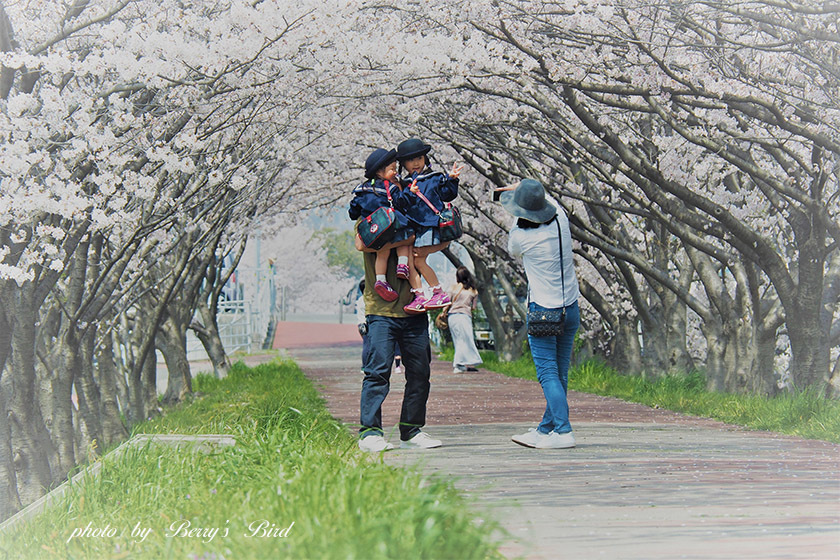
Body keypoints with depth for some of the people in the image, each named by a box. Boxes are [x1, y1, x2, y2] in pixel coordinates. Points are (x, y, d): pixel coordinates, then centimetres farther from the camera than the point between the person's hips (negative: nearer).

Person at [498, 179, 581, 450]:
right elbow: (551, 203, 21)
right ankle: (546, 428, 22)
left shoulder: (520, 236, -16)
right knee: (560, 373, 11)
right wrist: (528, 190, 29)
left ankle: (563, 431, -15)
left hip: (543, 311, -6)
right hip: (571, 309, 6)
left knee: (548, 374, -6)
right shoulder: (560, 219, -4)